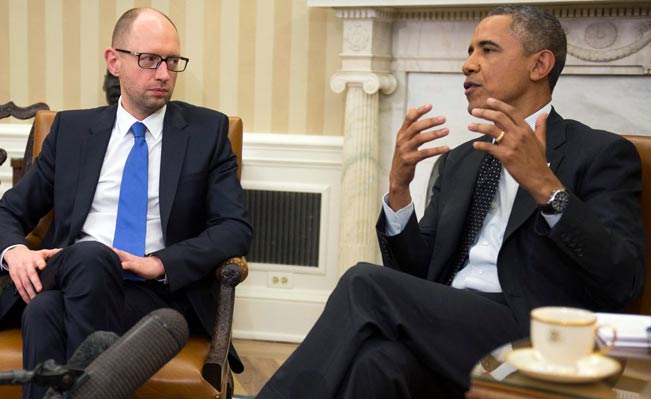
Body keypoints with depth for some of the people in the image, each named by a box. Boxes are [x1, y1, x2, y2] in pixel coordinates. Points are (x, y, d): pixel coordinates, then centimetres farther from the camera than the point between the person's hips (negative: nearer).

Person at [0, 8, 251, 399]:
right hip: (71, 281, 1)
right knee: (43, 309, -34)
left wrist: (159, 263, -15)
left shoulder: (208, 130, 8)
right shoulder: (71, 128, 14)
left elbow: (237, 228, 0)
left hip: (161, 292, -1)